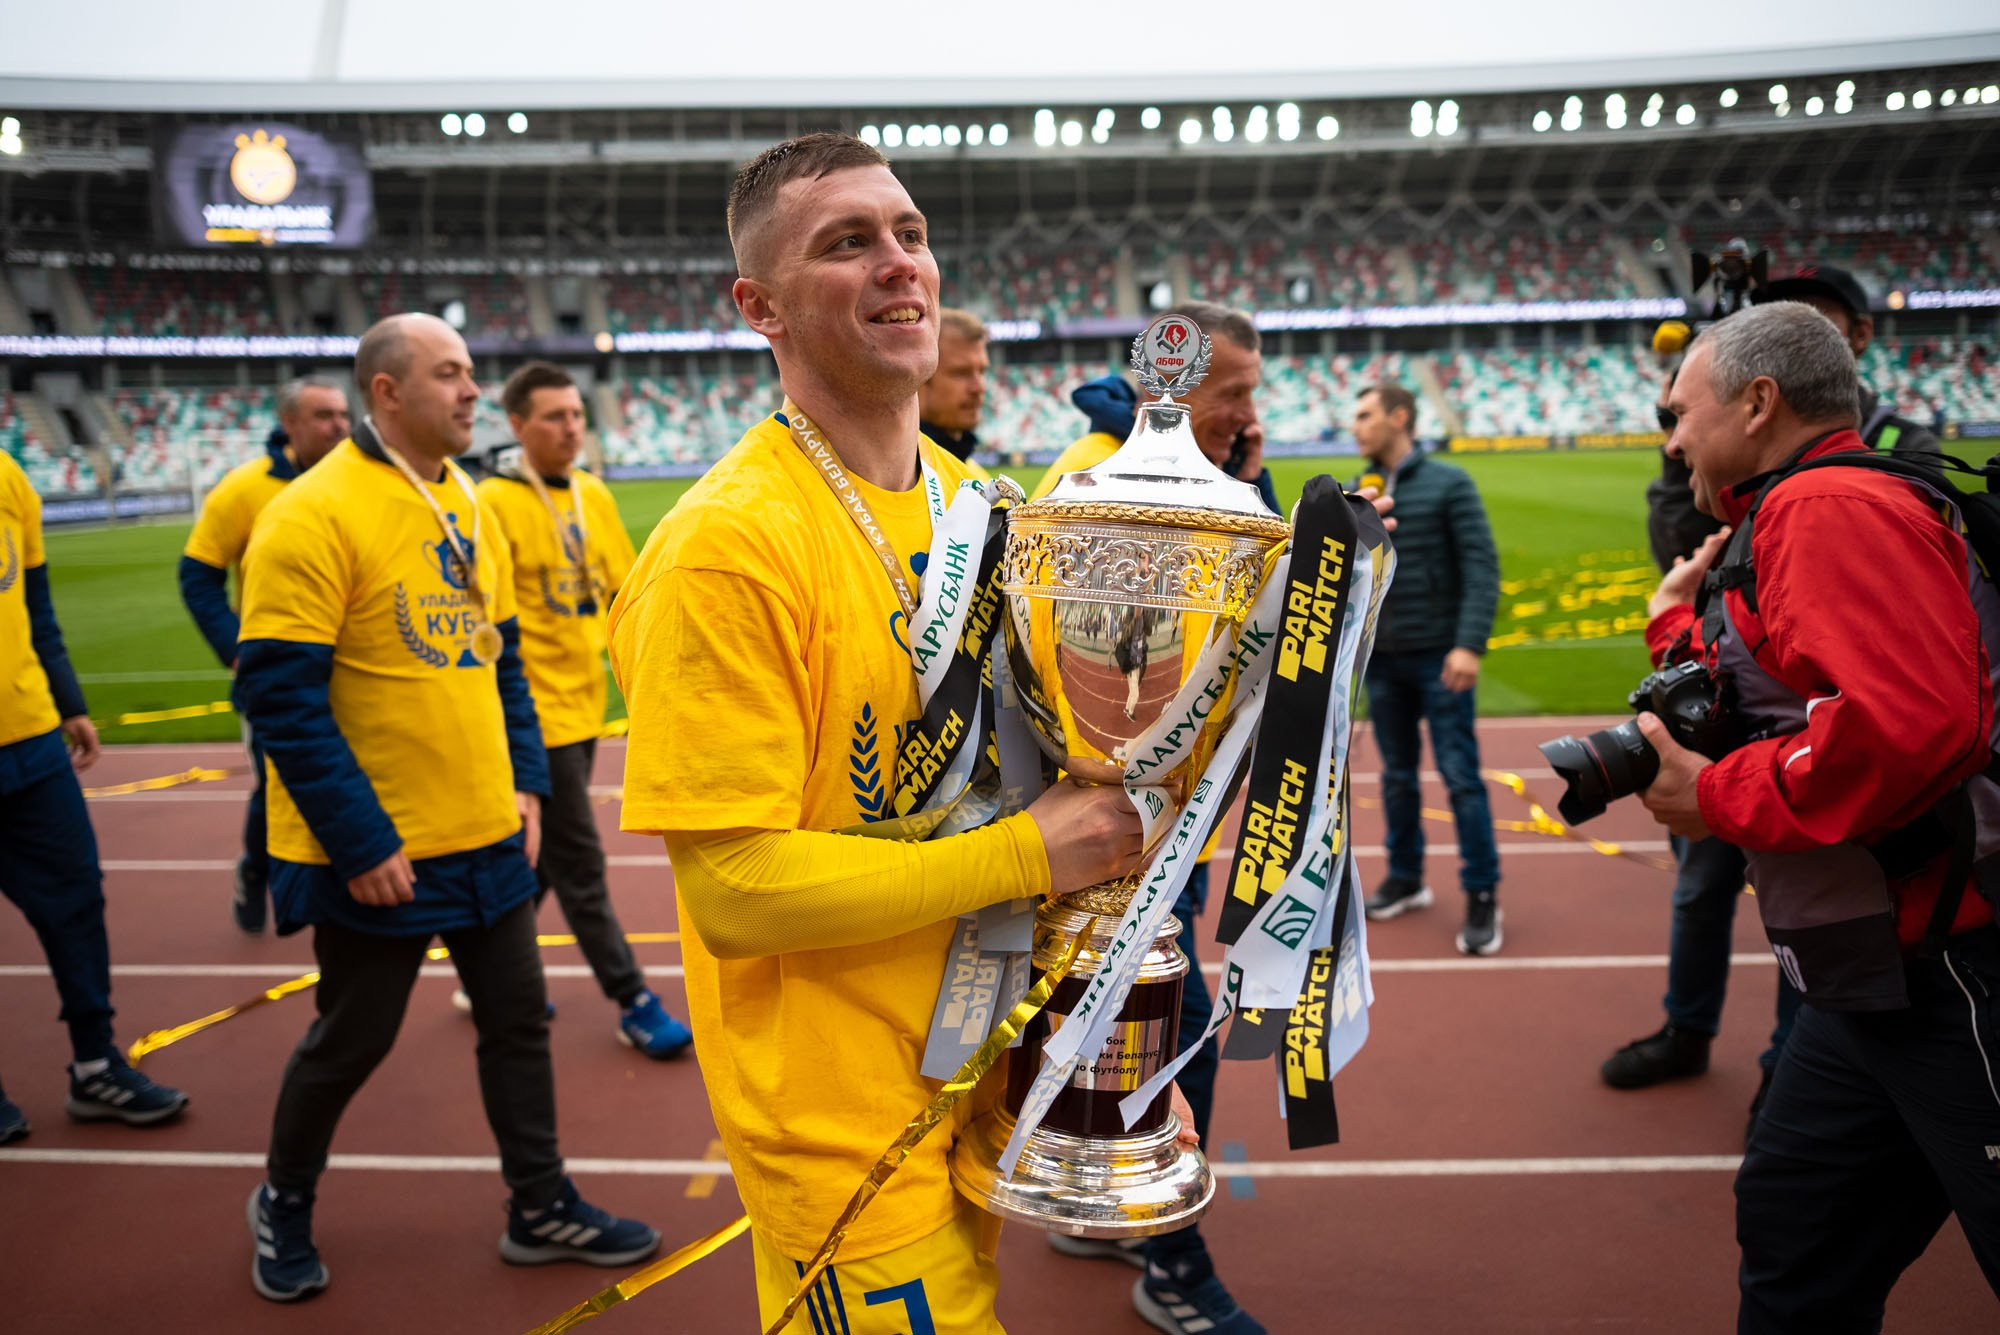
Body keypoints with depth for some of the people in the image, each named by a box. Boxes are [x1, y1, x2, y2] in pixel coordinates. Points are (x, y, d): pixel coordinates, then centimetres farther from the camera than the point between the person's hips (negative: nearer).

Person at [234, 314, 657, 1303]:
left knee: (517, 1019, 13)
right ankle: (284, 1202, 37)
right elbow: (280, 697, -18)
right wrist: (359, 842, -18)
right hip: (379, 854, -6)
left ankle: (540, 1207, 30)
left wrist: (527, 779, 7)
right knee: (353, 1038, 11)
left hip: (488, 838, 7)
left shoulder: (470, 507, 7)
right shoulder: (314, 515, -16)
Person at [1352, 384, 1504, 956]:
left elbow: (1482, 566, -11)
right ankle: (1405, 878, 27)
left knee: (1460, 775, -2)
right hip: (1382, 658, 5)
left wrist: (1469, 644, -18)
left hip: (1438, 656, -4)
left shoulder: (1448, 483, -6)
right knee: (1398, 774, 13)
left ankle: (1482, 897, 7)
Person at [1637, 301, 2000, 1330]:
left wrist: (1717, 799, -21)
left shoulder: (1832, 506, -16)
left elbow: (1913, 719, -31)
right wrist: (1681, 621, 15)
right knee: (1793, 1243, 19)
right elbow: (1756, 713, 21)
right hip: (1880, 975, 10)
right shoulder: (1788, 517, 16)